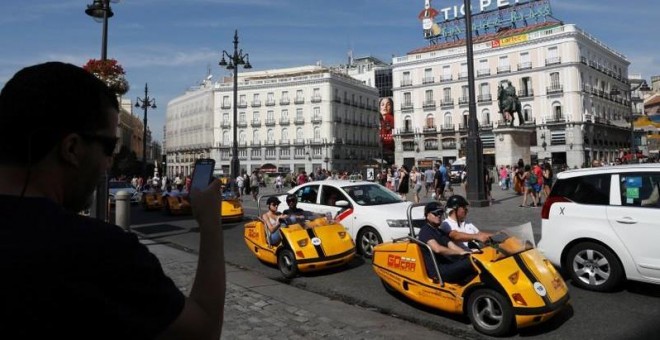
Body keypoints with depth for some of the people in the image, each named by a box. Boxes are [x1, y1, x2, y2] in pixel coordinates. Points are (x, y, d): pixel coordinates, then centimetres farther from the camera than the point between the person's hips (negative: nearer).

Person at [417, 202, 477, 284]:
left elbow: (452, 246, 11)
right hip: (437, 271, -8)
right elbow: (437, 249, -22)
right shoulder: (425, 231, -6)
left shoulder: (440, 232, 23)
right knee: (469, 262, -24)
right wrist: (460, 253, -19)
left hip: (447, 267, 8)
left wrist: (468, 253, -5)